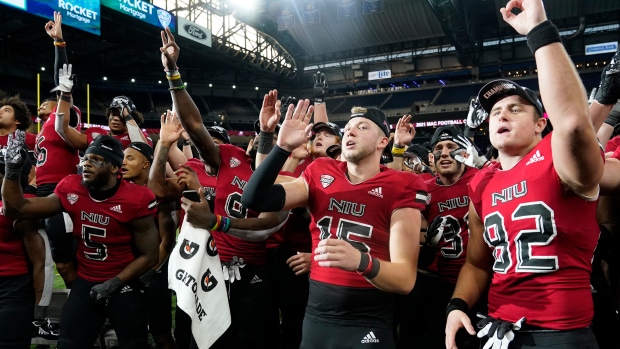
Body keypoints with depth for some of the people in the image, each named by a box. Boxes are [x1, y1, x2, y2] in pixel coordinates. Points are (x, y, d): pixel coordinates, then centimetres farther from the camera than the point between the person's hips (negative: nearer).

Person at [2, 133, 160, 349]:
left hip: (124, 286, -3)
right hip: (84, 283, 4)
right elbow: (18, 210, 3)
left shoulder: (135, 200, -17)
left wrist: (114, 284, -12)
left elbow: (148, 256, -10)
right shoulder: (71, 189, -4)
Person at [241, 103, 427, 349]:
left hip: (368, 324, -4)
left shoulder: (401, 188, -9)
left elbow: (406, 278, -16)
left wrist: (362, 262, -36)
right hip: (315, 315, 4)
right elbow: (254, 200, -5)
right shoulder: (320, 174, 3)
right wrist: (283, 147, -14)